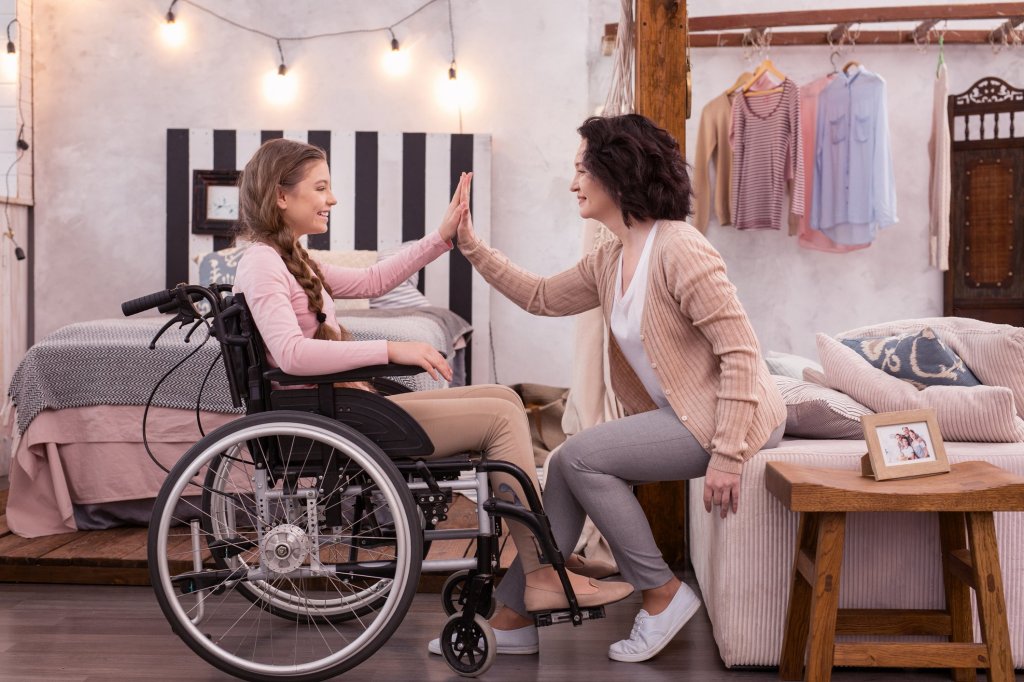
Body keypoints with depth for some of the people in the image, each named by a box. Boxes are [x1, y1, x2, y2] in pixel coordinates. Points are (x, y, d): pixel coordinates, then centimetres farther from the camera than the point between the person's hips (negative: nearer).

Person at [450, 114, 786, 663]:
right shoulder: (608, 261, 6)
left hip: (732, 417, -9)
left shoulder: (677, 249, -21)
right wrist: (472, 248, 13)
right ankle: (513, 615, 10)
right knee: (570, 465, 1)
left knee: (580, 456, -16)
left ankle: (662, 595, -2)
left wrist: (728, 455, -27)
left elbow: (740, 353, -24)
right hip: (679, 412, 9)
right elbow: (541, 298, 19)